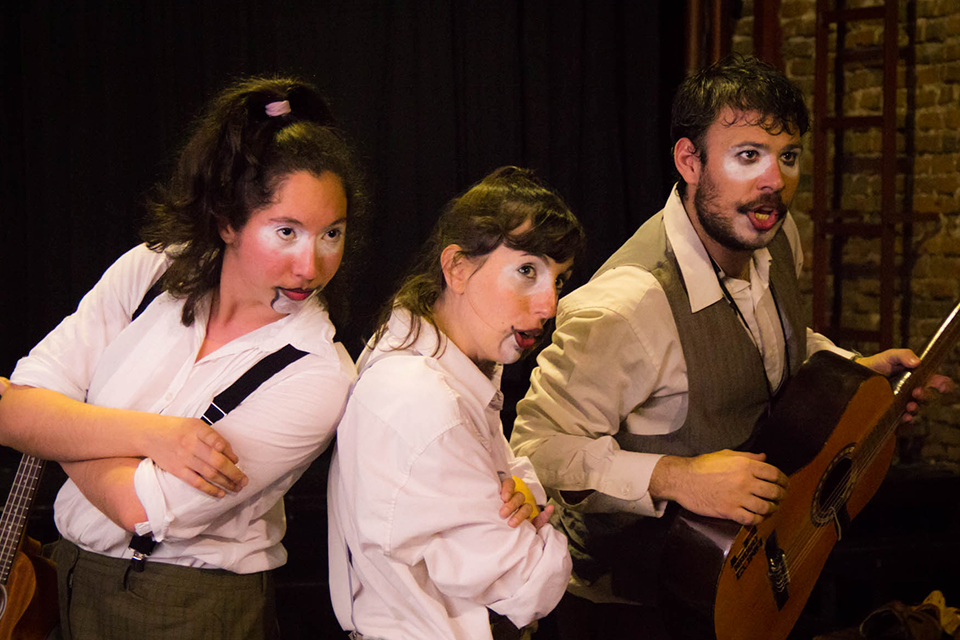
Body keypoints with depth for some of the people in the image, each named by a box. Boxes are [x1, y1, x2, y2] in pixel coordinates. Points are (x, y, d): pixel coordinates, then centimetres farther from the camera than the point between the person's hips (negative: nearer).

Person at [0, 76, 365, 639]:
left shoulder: (320, 376, -20)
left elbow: (144, 507, -24)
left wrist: (65, 430, -7)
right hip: (75, 581, 5)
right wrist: (151, 434, -23)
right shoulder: (151, 272, -5)